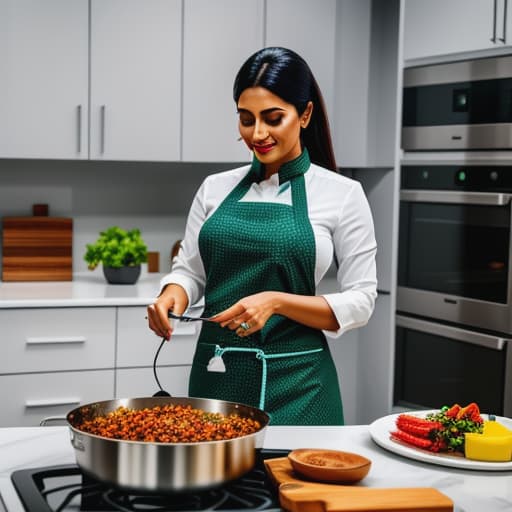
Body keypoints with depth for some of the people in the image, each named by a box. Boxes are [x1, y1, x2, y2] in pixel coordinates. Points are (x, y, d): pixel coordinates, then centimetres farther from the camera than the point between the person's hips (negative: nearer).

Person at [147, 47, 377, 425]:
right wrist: (172, 297, -13)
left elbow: (360, 301, -5)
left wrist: (276, 301, -19)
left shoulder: (342, 194, -4)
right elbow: (189, 270, 10)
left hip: (295, 381, -3)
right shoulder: (215, 188, 7)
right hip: (214, 374, 4)